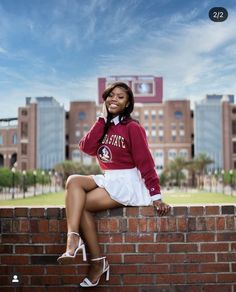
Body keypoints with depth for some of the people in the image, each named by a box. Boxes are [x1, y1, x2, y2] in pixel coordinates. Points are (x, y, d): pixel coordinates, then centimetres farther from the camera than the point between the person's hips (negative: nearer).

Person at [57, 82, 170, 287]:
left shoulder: (132, 127, -8)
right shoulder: (104, 126, 13)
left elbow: (146, 162, -12)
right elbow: (86, 147, -6)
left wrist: (156, 196, -17)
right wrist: (103, 119, -6)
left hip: (128, 183, -6)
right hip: (108, 180, 7)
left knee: (81, 205, -20)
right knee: (74, 181, -20)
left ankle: (98, 261, -12)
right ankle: (74, 240, -26)